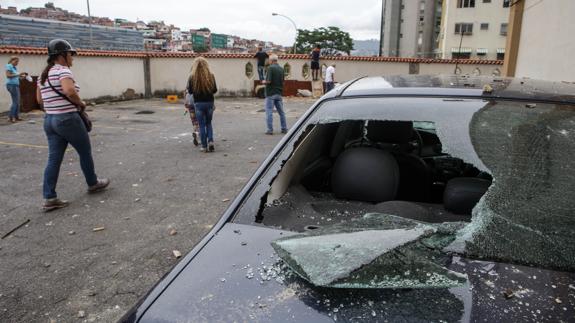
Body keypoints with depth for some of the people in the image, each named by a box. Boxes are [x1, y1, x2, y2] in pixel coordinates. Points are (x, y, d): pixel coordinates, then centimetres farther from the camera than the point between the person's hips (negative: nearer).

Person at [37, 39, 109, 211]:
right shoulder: (63, 71, -13)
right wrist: (81, 103, -15)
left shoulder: (44, 75, 14)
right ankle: (93, 183, 29)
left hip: (49, 120, 8)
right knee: (85, 152, 12)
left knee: (54, 159, 5)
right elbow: (69, 91, -30)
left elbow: (39, 99, 19)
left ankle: (49, 198, 3)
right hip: (68, 119, -8)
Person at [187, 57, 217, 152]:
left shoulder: (192, 77, -10)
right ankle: (210, 141, 2)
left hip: (198, 103, -1)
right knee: (209, 123, 18)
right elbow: (215, 90, 0)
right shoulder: (211, 76, -8)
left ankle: (204, 146, 9)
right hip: (209, 102, 1)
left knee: (202, 125, 8)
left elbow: (190, 91, -2)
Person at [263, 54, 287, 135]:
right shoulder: (281, 69, 9)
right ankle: (284, 129, 15)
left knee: (269, 112, -1)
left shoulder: (271, 68, -12)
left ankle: (270, 130, -3)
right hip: (279, 93, 7)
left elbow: (269, 81, -19)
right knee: (281, 112, 12)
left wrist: (264, 82, 0)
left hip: (271, 93, -6)